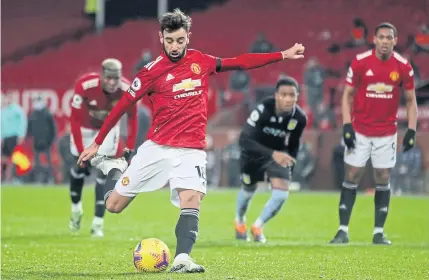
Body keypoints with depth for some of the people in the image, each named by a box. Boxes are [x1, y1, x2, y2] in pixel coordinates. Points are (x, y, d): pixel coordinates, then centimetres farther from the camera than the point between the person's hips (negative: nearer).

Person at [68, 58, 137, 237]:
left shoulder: (126, 90, -29)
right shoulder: (85, 86, -36)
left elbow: (132, 118, -11)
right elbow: (75, 119, -26)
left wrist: (129, 147, -13)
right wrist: (81, 151, -27)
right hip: (84, 128, -1)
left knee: (103, 174, -7)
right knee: (80, 168, 4)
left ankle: (98, 223, -4)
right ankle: (76, 209, 32)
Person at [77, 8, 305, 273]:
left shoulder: (201, 61, 4)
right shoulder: (153, 71, -6)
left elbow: (240, 62, 13)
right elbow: (122, 106, -1)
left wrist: (282, 55, 11)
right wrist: (96, 143, 2)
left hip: (191, 151, 1)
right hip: (156, 148, -1)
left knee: (192, 199, -25)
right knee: (114, 205, 2)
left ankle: (182, 259, -30)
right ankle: (111, 168, 33)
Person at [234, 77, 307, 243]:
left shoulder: (300, 118, -22)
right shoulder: (263, 110, -36)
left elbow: (294, 143, 1)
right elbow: (244, 139, -40)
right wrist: (272, 154, -50)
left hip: (278, 153, 3)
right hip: (253, 152, -2)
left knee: (281, 194, -14)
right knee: (248, 190, 17)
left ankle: (258, 227, 12)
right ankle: (239, 221, 51)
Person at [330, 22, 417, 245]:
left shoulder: (403, 67, -4)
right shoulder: (360, 62, -7)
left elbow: (411, 100, 5)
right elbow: (347, 95, 0)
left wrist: (411, 130, -4)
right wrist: (346, 125, -9)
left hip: (387, 133, 1)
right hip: (360, 131, -1)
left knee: (383, 180, 1)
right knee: (351, 178, -2)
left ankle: (379, 232, 9)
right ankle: (343, 230, 3)